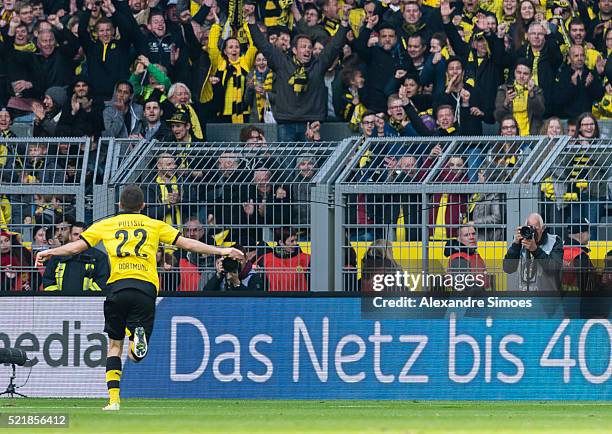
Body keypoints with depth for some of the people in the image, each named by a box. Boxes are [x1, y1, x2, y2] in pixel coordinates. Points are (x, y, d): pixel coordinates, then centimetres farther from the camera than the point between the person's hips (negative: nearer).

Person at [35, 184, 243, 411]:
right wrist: (221, 251, 21)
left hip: (117, 287, 0)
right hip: (146, 288, 0)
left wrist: (49, 252, 29)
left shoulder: (105, 225, 15)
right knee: (135, 356, 2)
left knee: (114, 345, 12)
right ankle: (139, 336, -34)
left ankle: (113, 400, 2)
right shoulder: (155, 226, 16)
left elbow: (77, 246, 14)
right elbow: (187, 243, 14)